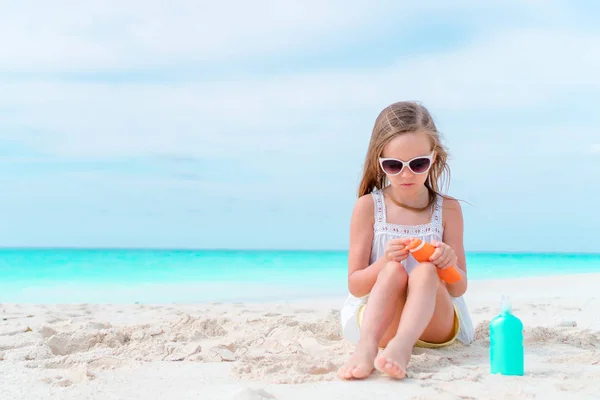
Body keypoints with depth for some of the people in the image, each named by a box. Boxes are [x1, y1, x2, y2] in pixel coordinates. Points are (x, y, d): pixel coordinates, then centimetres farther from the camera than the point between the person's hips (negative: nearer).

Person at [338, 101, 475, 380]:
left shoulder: (448, 209, 2)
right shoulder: (368, 206, -1)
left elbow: (458, 289, 2)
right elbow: (355, 286, -3)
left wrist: (450, 264, -22)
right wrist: (385, 261, -24)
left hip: (434, 322, 1)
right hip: (379, 319, -1)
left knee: (425, 270, -32)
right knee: (394, 270, -31)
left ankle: (400, 347, -56)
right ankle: (367, 346, -50)